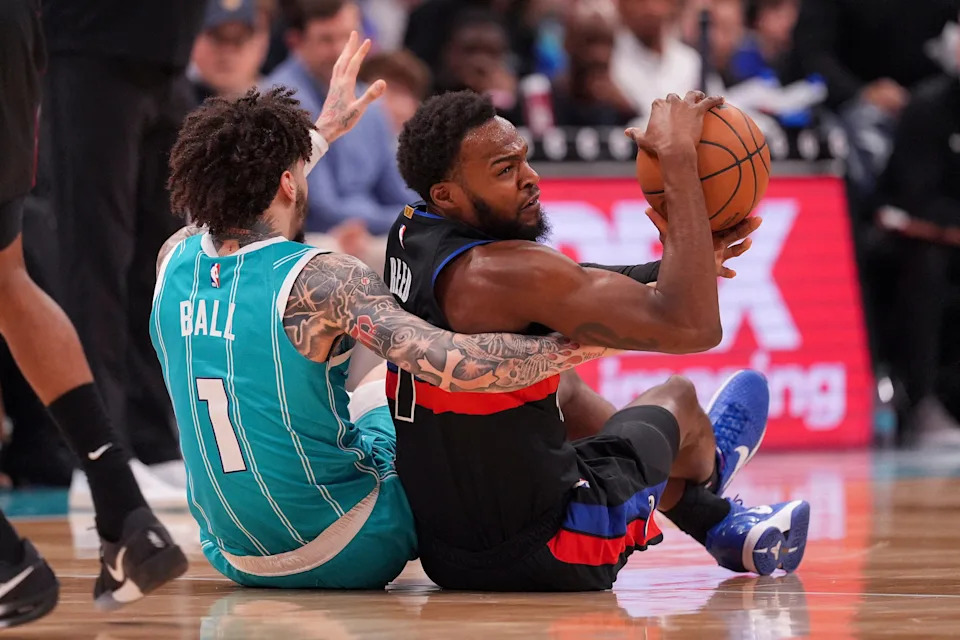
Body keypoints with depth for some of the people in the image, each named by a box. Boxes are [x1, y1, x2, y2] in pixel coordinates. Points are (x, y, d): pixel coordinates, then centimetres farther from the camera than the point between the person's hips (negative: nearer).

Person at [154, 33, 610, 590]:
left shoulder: (176, 261, -3)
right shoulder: (321, 281, -22)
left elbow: (239, 194, 22)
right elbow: (450, 362, -34)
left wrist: (323, 130, 34)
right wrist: (588, 340, -25)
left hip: (234, 558, 6)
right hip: (348, 557, -6)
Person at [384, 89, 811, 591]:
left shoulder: (411, 233, 0)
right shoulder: (505, 271, -27)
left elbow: (561, 285, 15)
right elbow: (691, 326, -28)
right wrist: (678, 156, -24)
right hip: (542, 558, -7)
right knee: (676, 398, 20)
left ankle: (724, 527, 52)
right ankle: (708, 464, 59)